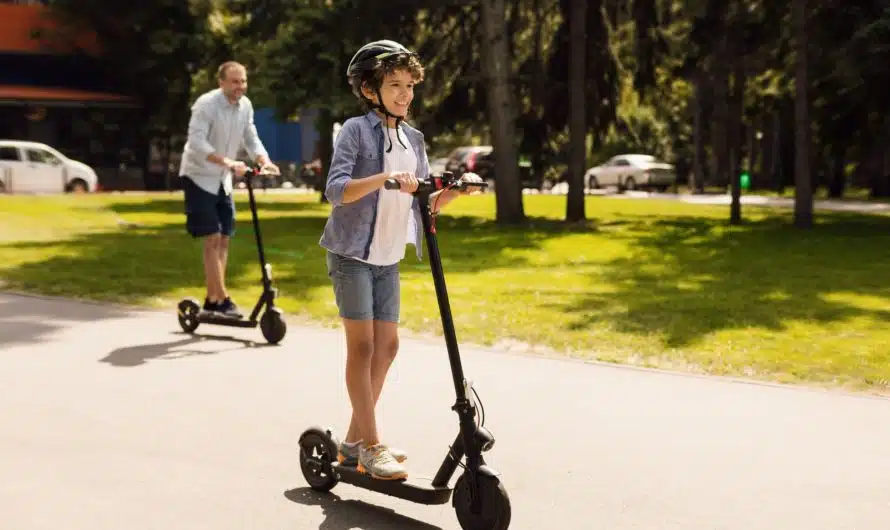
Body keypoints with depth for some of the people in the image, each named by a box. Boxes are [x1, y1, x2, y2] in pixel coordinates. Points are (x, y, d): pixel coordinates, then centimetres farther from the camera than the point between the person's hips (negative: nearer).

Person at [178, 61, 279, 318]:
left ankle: (211, 299, 17)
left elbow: (251, 139, 3)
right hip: (199, 177, -7)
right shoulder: (206, 104, -20)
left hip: (223, 180, 7)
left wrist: (264, 161, -18)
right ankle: (222, 299, -8)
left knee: (224, 239, 7)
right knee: (212, 239, -11)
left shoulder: (245, 106, -1)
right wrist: (228, 162, -41)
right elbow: (196, 142, -29)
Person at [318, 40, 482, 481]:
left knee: (387, 345, 8)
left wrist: (456, 191, -8)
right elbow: (335, 190, -22)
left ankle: (354, 441, 20)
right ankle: (371, 446, 2)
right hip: (352, 254, -7)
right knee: (362, 345, -6)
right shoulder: (356, 130, -10)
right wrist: (382, 179, -36)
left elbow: (424, 204, 9)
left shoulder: (414, 140, 10)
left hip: (388, 259, 7)